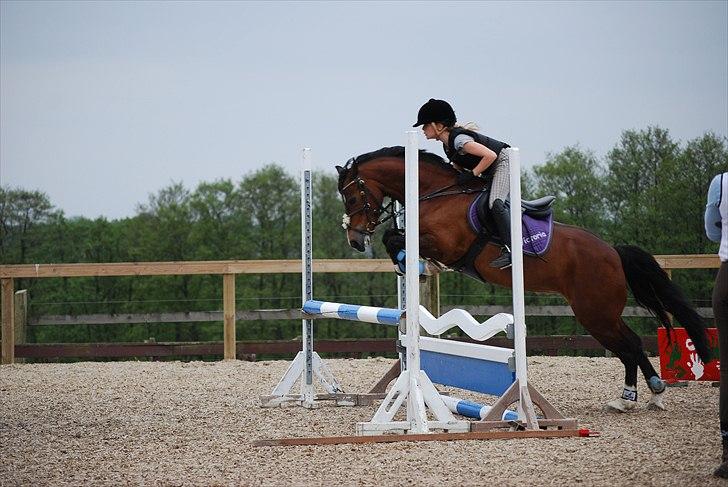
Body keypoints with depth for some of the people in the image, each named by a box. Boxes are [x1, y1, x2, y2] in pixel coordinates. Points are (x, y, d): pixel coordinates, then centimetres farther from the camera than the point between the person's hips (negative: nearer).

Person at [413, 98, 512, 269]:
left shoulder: (458, 139, -26)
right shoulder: (447, 146, 5)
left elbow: (490, 155, -30)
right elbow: (459, 167, 17)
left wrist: (472, 174, -24)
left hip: (504, 161, -11)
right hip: (490, 173, 11)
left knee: (495, 203, -28)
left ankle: (510, 249, -32)